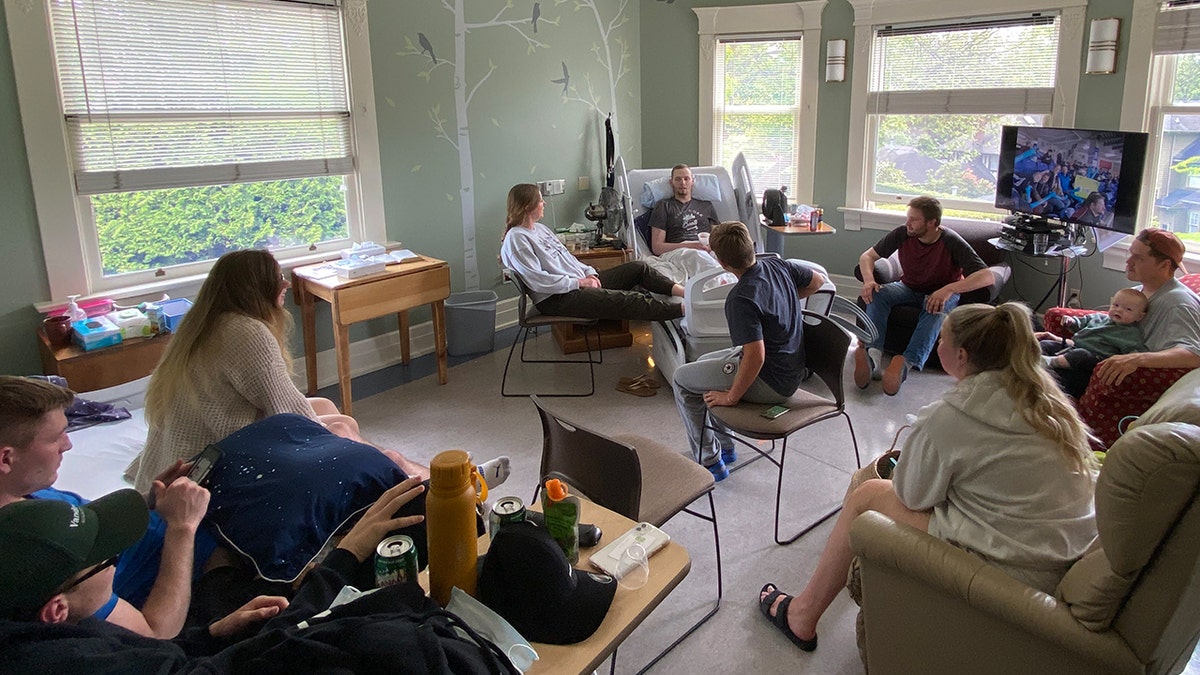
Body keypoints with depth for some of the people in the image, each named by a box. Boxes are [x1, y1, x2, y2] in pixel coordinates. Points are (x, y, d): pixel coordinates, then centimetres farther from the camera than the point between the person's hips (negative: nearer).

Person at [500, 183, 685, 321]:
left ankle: (682, 291, -11)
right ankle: (684, 310, -28)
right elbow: (538, 281, -21)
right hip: (556, 298, -10)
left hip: (581, 281, 10)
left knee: (638, 267, 0)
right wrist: (578, 282, -17)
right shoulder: (515, 239, -13)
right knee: (625, 299, -25)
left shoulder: (540, 228, 17)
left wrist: (590, 273, 3)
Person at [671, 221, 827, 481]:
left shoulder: (741, 299, -29)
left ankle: (710, 460, 13)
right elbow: (817, 281, 13)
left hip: (770, 382, -9)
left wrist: (732, 396, -20)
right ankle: (724, 447, 34)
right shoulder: (778, 265, -5)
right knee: (702, 363, 26)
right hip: (791, 369, 9)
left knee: (682, 379, 5)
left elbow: (756, 355, -33)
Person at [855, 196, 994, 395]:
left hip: (943, 293, -3)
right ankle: (873, 356, -44)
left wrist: (949, 289, -44)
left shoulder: (952, 242, -22)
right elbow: (868, 256, -3)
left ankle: (906, 363, -52)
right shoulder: (902, 233, -12)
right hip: (909, 288, 3)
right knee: (877, 294, -27)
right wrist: (869, 280, -26)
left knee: (936, 308, -39)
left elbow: (987, 276, -30)